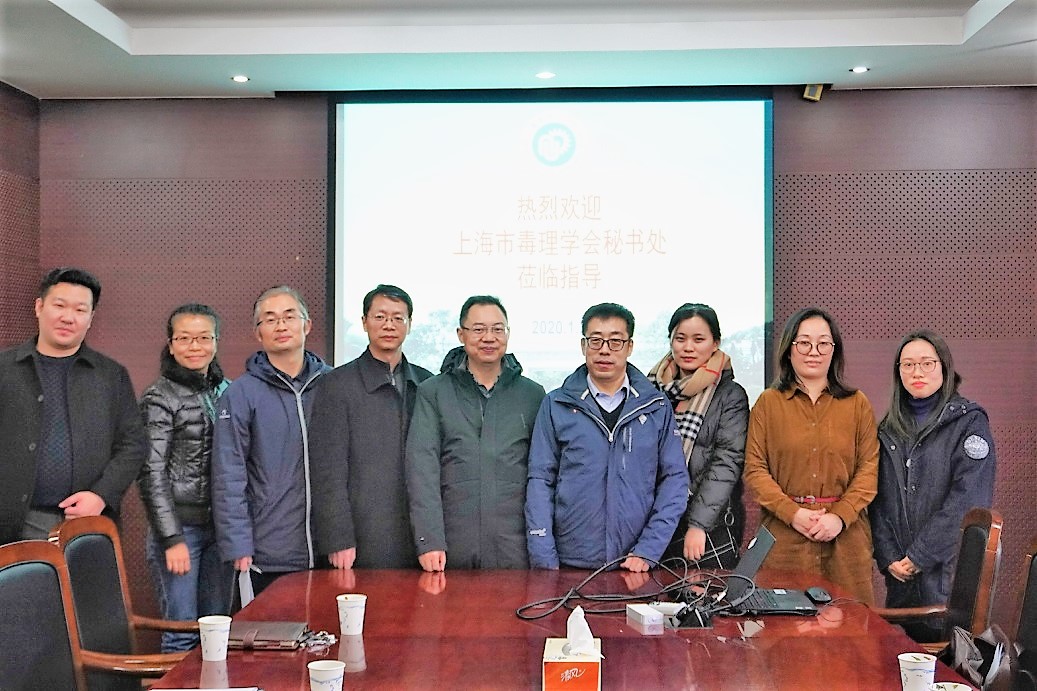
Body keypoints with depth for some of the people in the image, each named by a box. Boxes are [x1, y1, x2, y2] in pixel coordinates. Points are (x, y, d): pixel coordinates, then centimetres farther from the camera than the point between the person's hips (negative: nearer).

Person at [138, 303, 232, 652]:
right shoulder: (159, 398, -7)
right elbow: (151, 474, -10)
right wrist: (172, 538, -14)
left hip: (220, 528, 5)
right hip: (180, 528, -5)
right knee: (182, 633, -1)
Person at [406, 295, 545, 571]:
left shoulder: (533, 394, 10)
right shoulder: (432, 392, 5)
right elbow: (422, 468, -3)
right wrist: (429, 541, -13)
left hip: (516, 549, 1)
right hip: (453, 549, -1)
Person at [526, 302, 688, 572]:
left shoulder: (657, 406, 3)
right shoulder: (556, 405, 1)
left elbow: (675, 478, 2)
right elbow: (541, 480, -1)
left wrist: (648, 551, -7)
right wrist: (544, 563, -7)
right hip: (570, 563, 0)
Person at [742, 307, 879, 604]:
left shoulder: (857, 404, 10)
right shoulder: (768, 403, 6)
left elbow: (869, 468, 3)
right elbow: (754, 470, 0)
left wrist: (841, 516, -11)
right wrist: (793, 513, -12)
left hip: (844, 537, 1)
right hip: (783, 536, -1)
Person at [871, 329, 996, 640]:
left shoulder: (969, 422, -3)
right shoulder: (889, 428, 11)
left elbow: (967, 501, -13)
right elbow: (880, 499, 8)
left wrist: (920, 556, -15)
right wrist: (888, 557, -5)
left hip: (950, 571, -5)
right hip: (900, 575, 5)